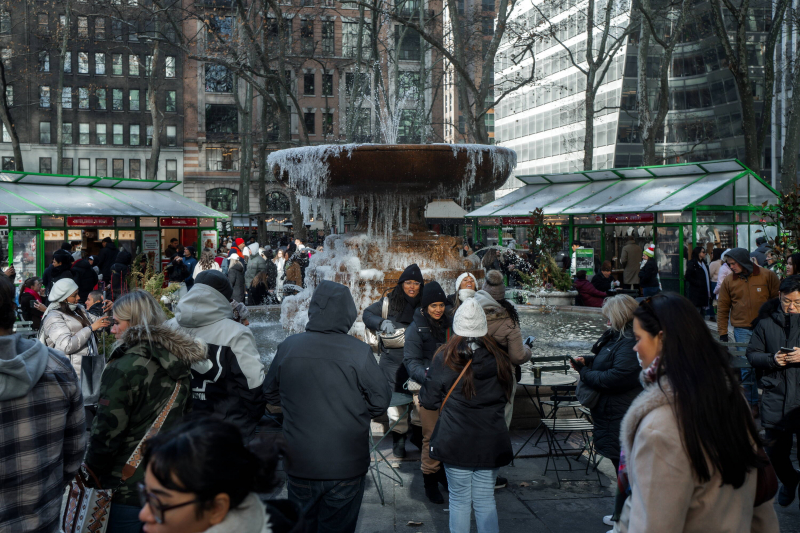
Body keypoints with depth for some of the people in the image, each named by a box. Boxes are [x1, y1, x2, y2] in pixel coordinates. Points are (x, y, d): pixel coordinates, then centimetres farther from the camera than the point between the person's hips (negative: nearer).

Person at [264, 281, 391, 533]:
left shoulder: (288, 347, -8)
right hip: (346, 465, -2)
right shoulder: (359, 352, -17)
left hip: (299, 464, 3)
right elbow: (381, 400, -10)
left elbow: (271, 394, 5)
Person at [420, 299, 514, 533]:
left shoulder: (444, 360, -10)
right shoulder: (500, 360, -2)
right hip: (491, 444, 2)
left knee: (459, 500, 10)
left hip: (455, 443, -2)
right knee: (485, 499, 12)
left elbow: (428, 400, -4)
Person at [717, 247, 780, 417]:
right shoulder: (729, 281, 4)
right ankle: (752, 403, 9)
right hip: (742, 331, 1)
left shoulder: (768, 276, -1)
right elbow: (722, 308, 7)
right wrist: (723, 333, 4)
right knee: (746, 367, -2)